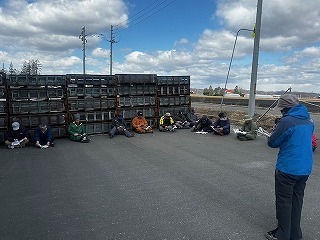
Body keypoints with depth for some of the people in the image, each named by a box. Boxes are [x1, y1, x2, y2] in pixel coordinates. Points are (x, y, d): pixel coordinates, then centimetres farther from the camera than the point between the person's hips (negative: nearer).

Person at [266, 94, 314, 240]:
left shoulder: (286, 121, -19)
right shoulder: (309, 121, 7)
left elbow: (272, 143, -11)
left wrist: (276, 132, 6)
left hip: (287, 169, -7)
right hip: (305, 169, 8)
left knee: (284, 201, 5)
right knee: (297, 200, 18)